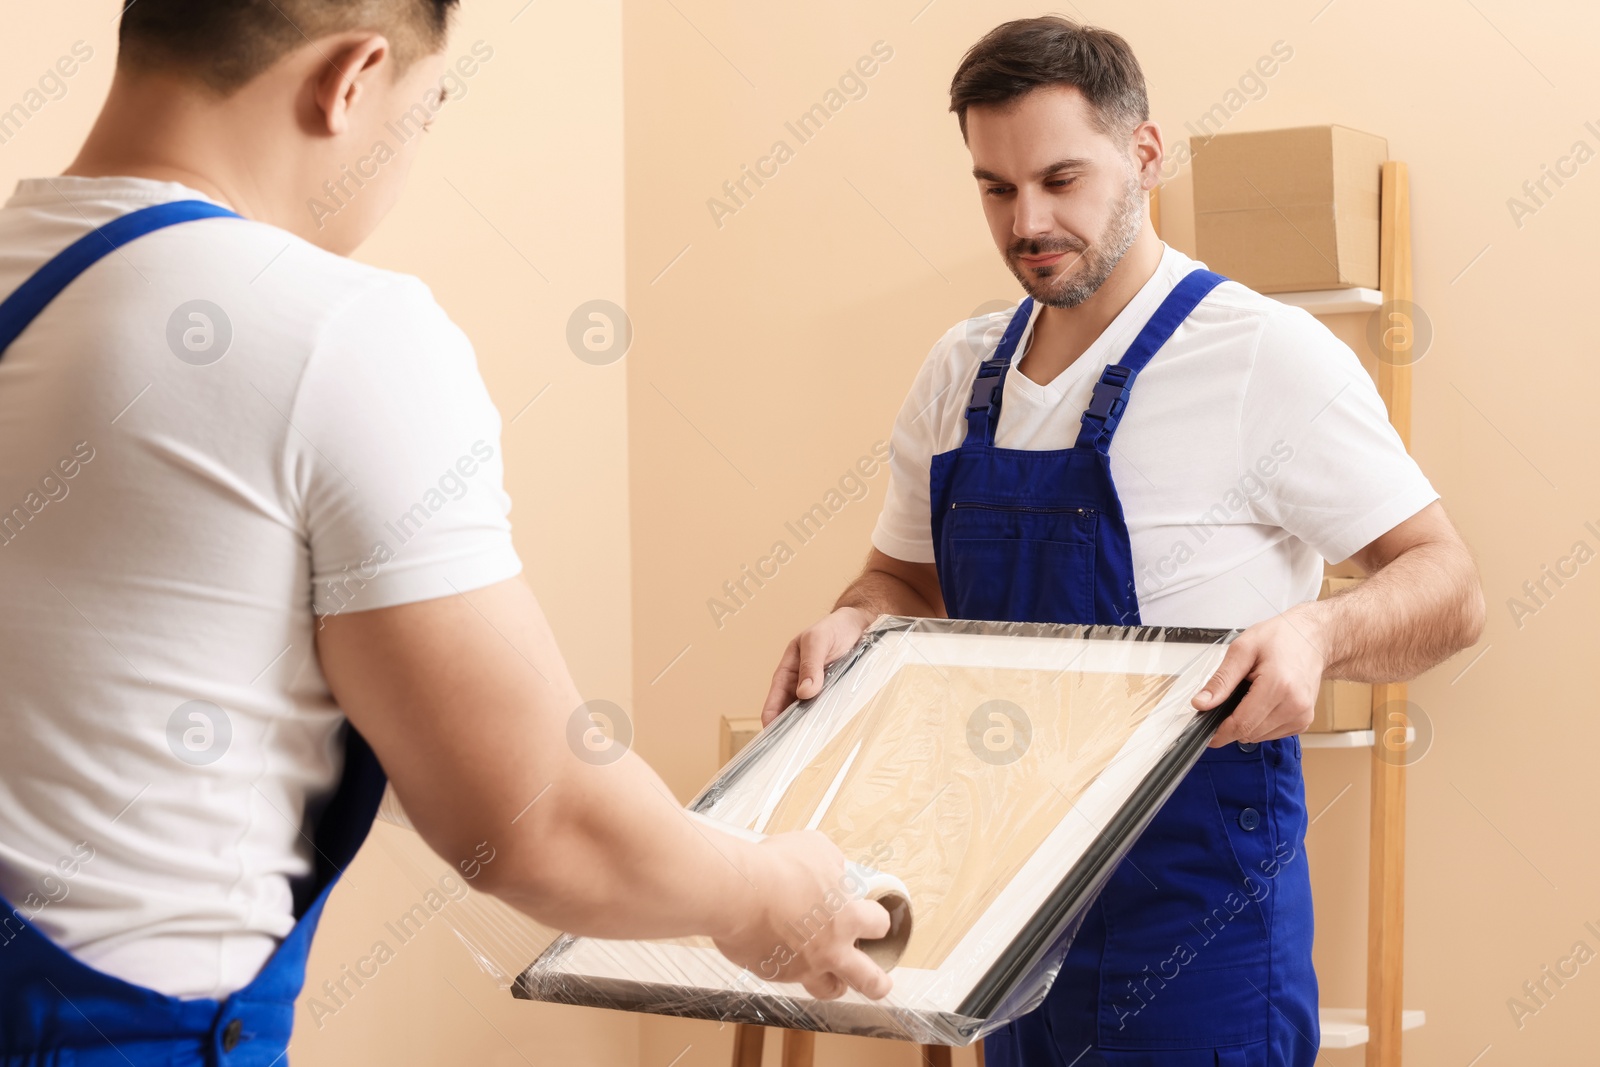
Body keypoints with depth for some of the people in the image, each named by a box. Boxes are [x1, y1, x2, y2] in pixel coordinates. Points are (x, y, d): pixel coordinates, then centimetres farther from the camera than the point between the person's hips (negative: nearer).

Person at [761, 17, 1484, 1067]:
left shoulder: (1264, 354, -11)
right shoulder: (961, 372, 8)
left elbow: (1447, 587, -10)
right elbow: (908, 577, 18)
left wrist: (1317, 633, -30)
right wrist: (854, 624, -4)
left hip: (1196, 902, -6)